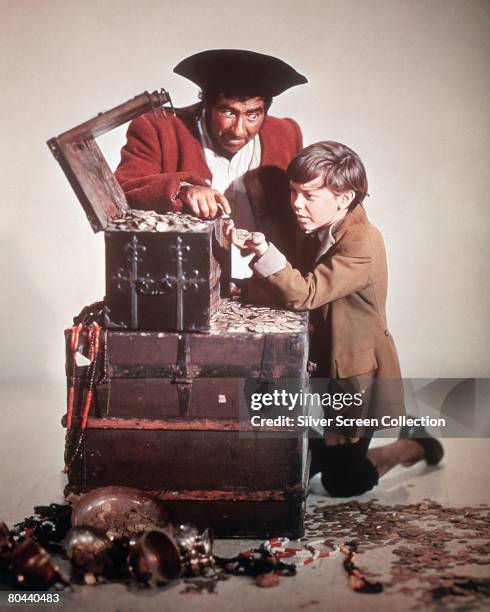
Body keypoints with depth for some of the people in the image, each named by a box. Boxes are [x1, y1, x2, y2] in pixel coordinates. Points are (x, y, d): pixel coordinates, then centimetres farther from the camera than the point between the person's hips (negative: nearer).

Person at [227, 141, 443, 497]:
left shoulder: (362, 244, -26)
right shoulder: (319, 230, 2)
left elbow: (305, 294, -34)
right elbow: (296, 283, 5)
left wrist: (266, 254, -46)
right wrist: (255, 253, -9)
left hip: (355, 374, -8)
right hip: (321, 366, 8)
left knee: (342, 482, 3)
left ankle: (415, 445, 27)